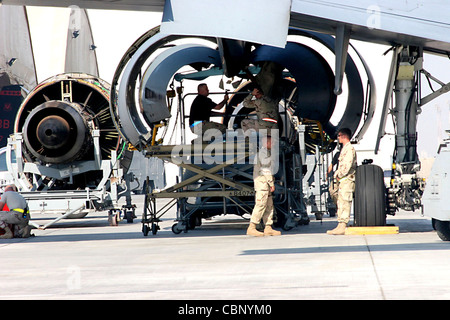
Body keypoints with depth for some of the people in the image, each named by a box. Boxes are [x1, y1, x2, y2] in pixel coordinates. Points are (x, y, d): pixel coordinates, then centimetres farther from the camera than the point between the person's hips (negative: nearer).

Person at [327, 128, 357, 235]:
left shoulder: (350, 148, -10)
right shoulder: (344, 149, 21)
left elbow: (348, 165, -19)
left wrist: (339, 175, -11)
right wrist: (336, 174, 9)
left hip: (347, 179, -10)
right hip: (342, 180, 10)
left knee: (345, 202, -12)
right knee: (340, 202, 9)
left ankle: (342, 226, -16)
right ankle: (340, 225, 12)